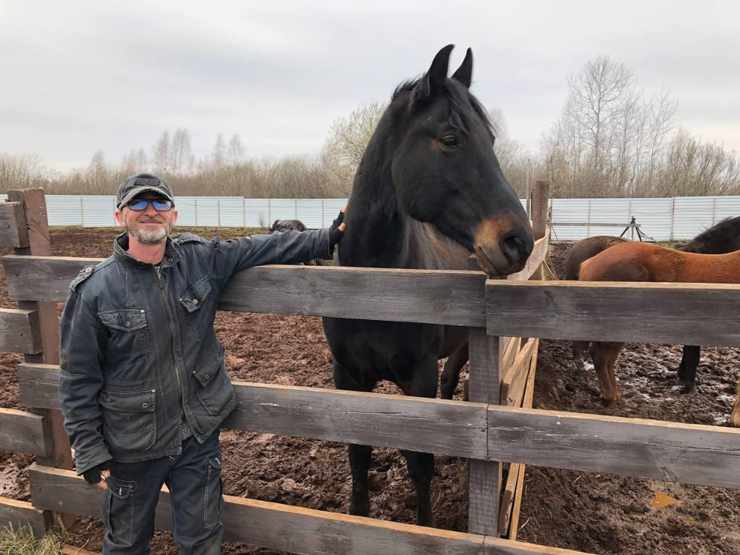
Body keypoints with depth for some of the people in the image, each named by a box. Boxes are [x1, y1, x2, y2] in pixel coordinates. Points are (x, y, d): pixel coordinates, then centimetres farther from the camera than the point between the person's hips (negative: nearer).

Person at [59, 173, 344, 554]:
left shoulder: (202, 259, -6)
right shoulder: (94, 290, -13)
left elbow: (261, 248, 1)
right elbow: (78, 379, -8)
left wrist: (326, 238, -1)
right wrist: (88, 449, -7)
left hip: (199, 435, 2)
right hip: (132, 447, -2)